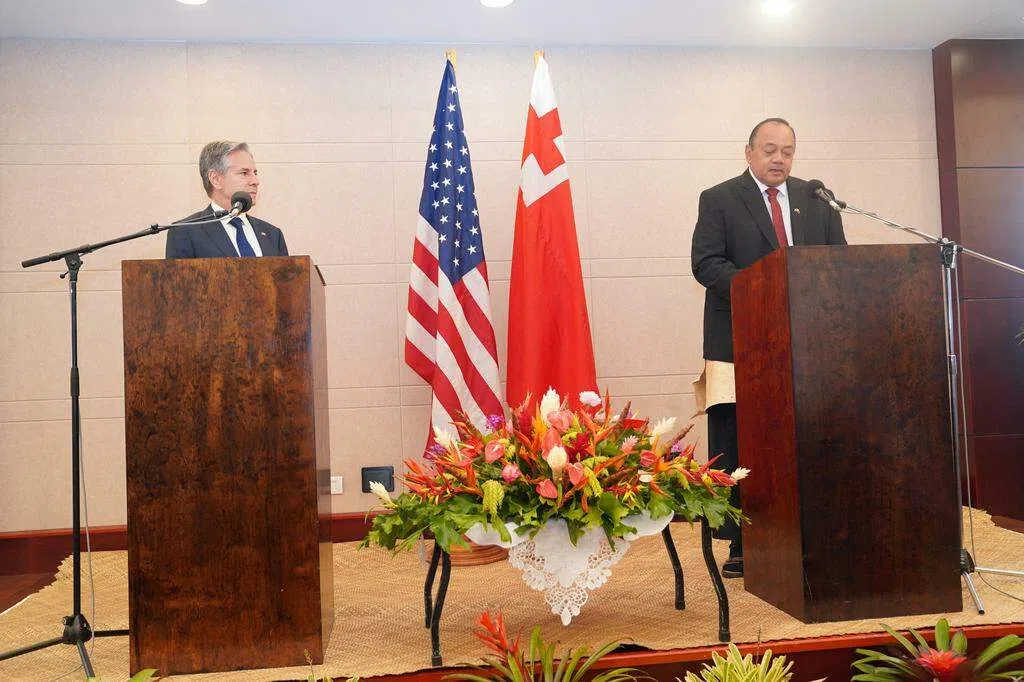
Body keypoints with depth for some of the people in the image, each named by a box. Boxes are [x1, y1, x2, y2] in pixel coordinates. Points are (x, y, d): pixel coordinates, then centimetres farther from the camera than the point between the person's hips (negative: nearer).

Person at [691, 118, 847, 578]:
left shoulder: (816, 200, 16)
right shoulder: (718, 200, 5)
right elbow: (705, 263, -6)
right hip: (741, 342, -3)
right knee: (735, 447, -1)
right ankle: (740, 545, 8)